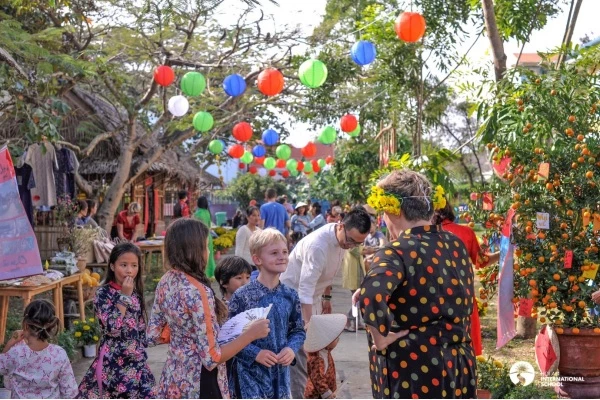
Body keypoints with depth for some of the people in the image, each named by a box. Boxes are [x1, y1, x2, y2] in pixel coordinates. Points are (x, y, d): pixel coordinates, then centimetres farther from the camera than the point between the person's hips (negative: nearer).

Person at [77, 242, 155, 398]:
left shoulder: (137, 293, 6)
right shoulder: (103, 293, -10)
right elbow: (112, 328, -22)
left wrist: (142, 355, 14)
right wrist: (124, 296, -19)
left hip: (136, 361, 5)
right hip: (113, 362, -5)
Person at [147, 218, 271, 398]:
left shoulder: (166, 282, 1)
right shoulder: (197, 291, -25)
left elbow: (154, 335, 10)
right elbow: (211, 358, -24)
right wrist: (250, 334, -17)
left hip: (173, 381, 8)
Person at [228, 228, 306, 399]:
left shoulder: (290, 295, 1)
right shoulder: (242, 296, -13)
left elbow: (298, 330, 11)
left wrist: (291, 348, -8)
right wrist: (255, 353, -19)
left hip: (280, 371, 5)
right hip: (251, 372, -5)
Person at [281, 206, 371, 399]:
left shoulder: (343, 238, -7)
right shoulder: (317, 245, -34)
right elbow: (305, 289, -37)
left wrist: (326, 298, 16)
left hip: (312, 296, 8)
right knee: (300, 351, -9)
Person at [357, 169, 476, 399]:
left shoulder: (397, 253, -17)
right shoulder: (456, 246, 6)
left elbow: (371, 296, -35)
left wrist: (381, 337, -21)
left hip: (412, 369, -7)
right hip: (456, 364, 7)